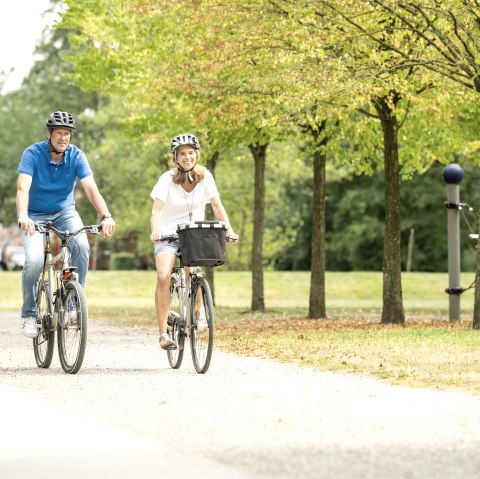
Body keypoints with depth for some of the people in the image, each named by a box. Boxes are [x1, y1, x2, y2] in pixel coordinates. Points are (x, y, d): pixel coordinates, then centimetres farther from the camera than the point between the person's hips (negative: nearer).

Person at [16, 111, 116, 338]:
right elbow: (23, 188, -32)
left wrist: (106, 216, -39)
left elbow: (91, 188, -23)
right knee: (34, 260, -25)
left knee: (82, 245, -28)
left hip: (64, 211, 2)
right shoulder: (33, 154, -19)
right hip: (35, 216, -2)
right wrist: (23, 216, -50)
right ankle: (29, 315, -4)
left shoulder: (76, 156, -13)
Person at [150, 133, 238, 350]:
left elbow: (217, 206, -5)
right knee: (163, 277, -23)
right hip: (168, 235, -3)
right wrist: (155, 231, -37)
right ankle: (163, 332, -22)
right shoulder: (167, 179, -11)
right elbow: (157, 210, -19)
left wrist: (229, 230, -18)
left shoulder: (205, 177, -4)